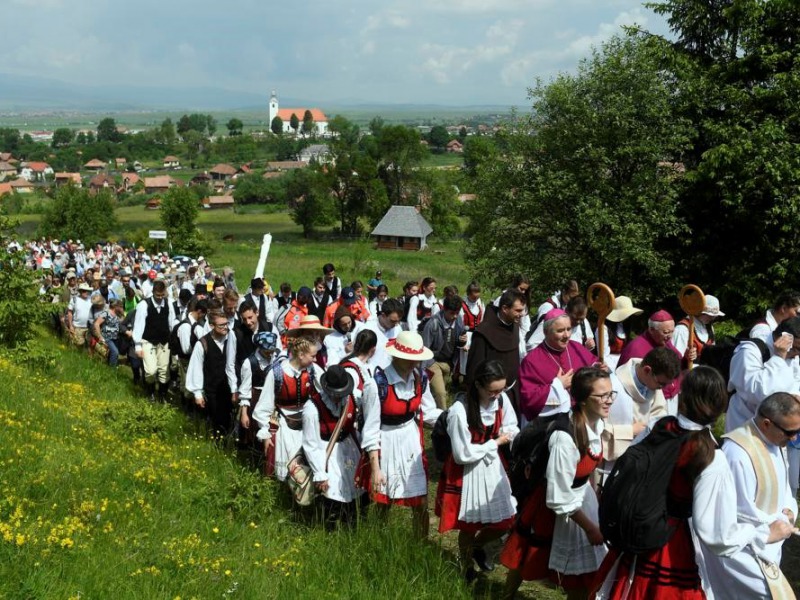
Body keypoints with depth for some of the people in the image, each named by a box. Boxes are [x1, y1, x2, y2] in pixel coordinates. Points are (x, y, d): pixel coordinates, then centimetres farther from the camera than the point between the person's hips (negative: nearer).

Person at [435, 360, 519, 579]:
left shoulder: (501, 399, -12)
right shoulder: (460, 410, -29)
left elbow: (511, 429, 7)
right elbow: (463, 455, -24)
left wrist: (508, 434, -17)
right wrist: (495, 443, -17)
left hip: (492, 466, 5)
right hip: (467, 473, -5)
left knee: (505, 522, 11)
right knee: (470, 526, 13)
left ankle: (477, 546, 44)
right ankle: (467, 567, 42)